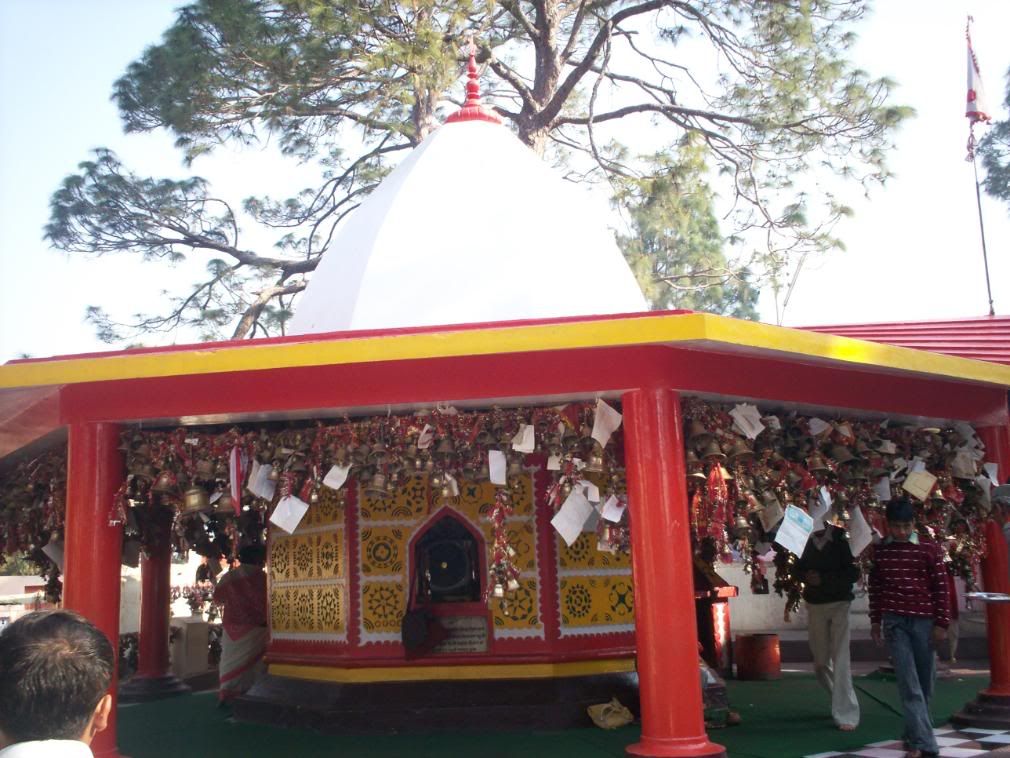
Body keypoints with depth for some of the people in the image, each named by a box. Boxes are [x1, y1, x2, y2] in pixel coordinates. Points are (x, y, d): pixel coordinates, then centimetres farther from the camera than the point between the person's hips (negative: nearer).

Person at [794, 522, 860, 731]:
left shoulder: (840, 539, -10)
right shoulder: (806, 539, 0)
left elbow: (853, 573, -10)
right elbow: (798, 568, 11)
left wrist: (823, 579, -17)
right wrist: (806, 576, -10)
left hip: (839, 604, -4)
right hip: (814, 604, 4)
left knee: (840, 659, -9)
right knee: (820, 661, 11)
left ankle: (846, 715, -3)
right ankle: (840, 698, 36)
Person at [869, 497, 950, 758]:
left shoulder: (930, 550, -1)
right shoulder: (879, 551, 5)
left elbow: (941, 588, 0)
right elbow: (875, 587, 12)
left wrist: (941, 623, -3)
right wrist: (875, 621, 11)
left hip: (924, 621, 0)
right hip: (894, 622, 0)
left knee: (924, 683, 8)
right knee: (909, 684, -8)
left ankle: (913, 737, 25)